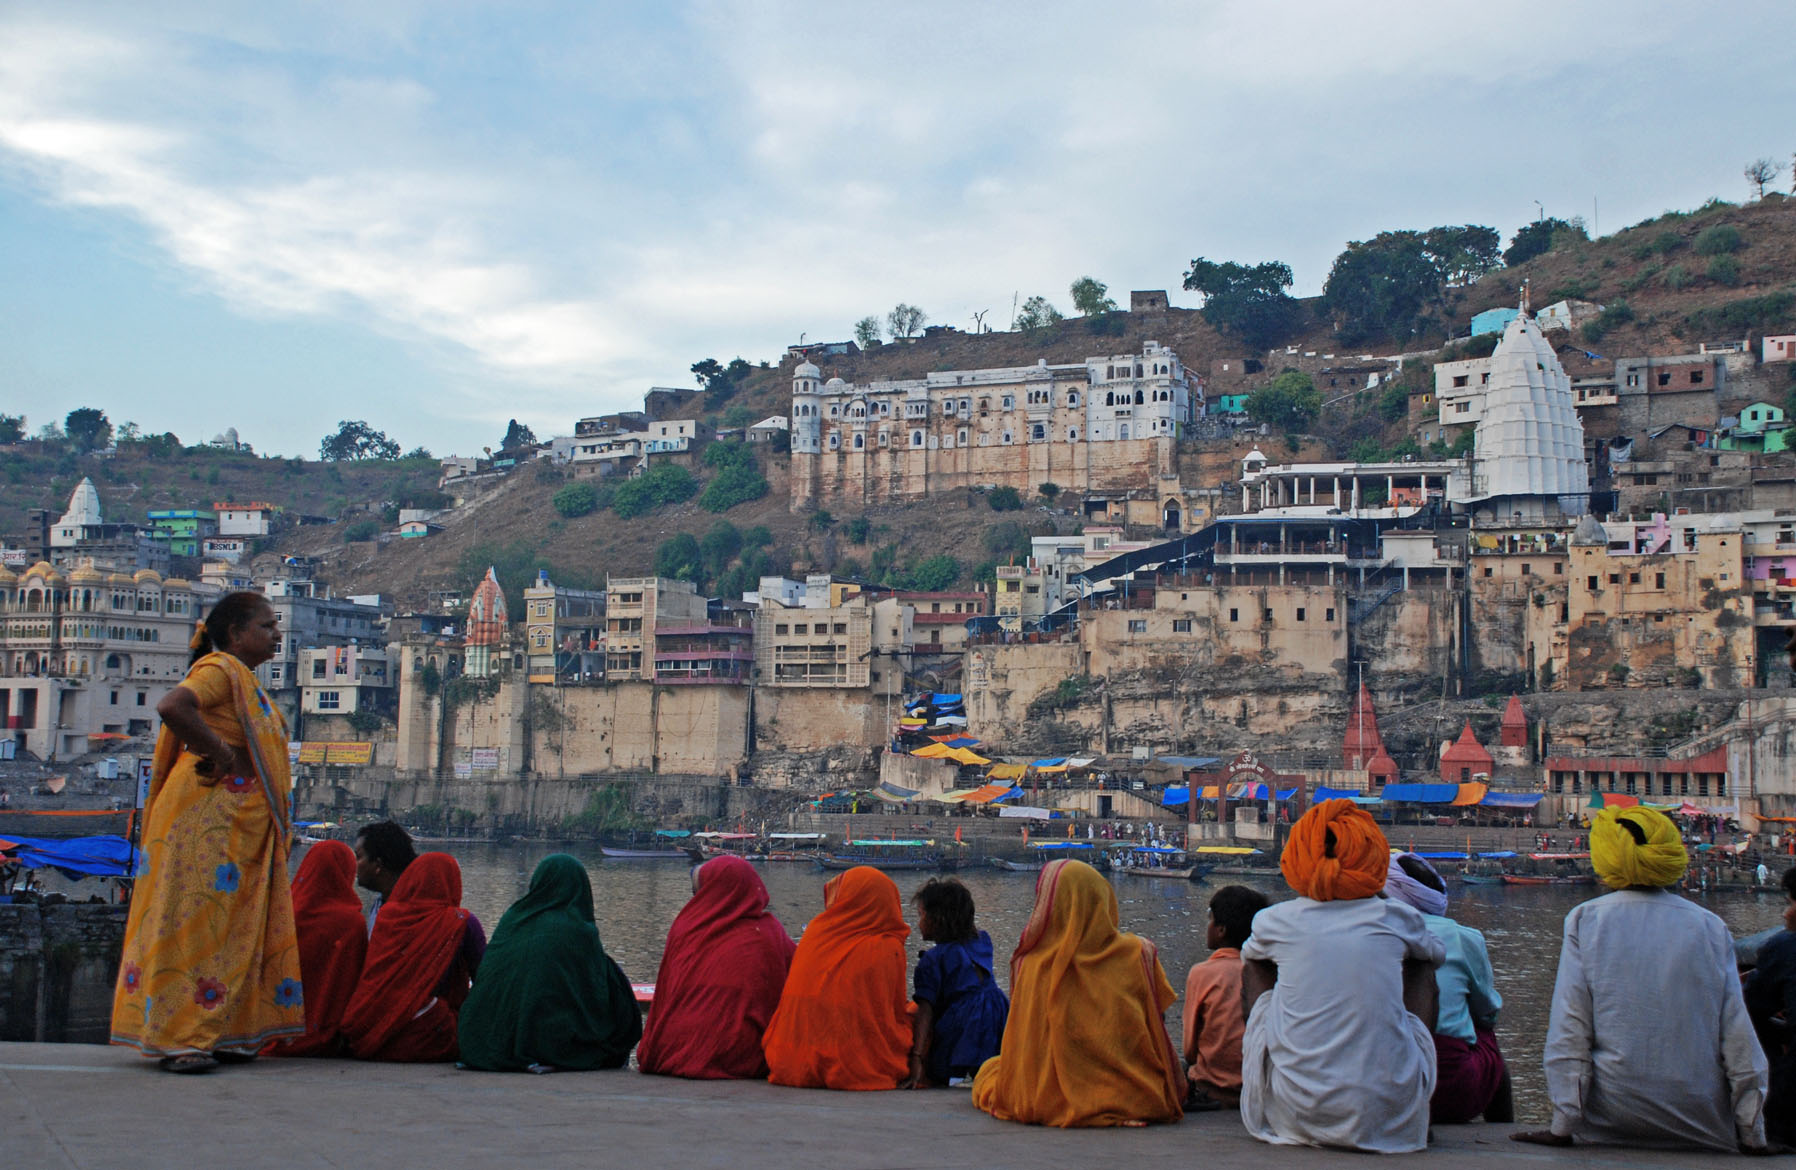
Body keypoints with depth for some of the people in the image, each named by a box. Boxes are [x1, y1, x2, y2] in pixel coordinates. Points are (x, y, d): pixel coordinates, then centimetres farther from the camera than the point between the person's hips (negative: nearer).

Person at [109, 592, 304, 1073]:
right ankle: (178, 1038, -6)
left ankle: (222, 1034, 13)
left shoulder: (245, 680, 20)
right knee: (196, 919, -8)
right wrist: (220, 753, -18)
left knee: (236, 924, 9)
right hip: (209, 815, -10)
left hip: (243, 826, 10)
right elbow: (172, 707, -28)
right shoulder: (220, 668, -9)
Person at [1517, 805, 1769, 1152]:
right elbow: (1738, 1035, 2)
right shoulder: (1710, 926, 3)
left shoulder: (1585, 920, -1)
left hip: (1613, 1117, -1)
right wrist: (1754, 1135, 7)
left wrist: (1562, 1126, -4)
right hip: (1703, 1121, 1)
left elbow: (1569, 1029, -5)